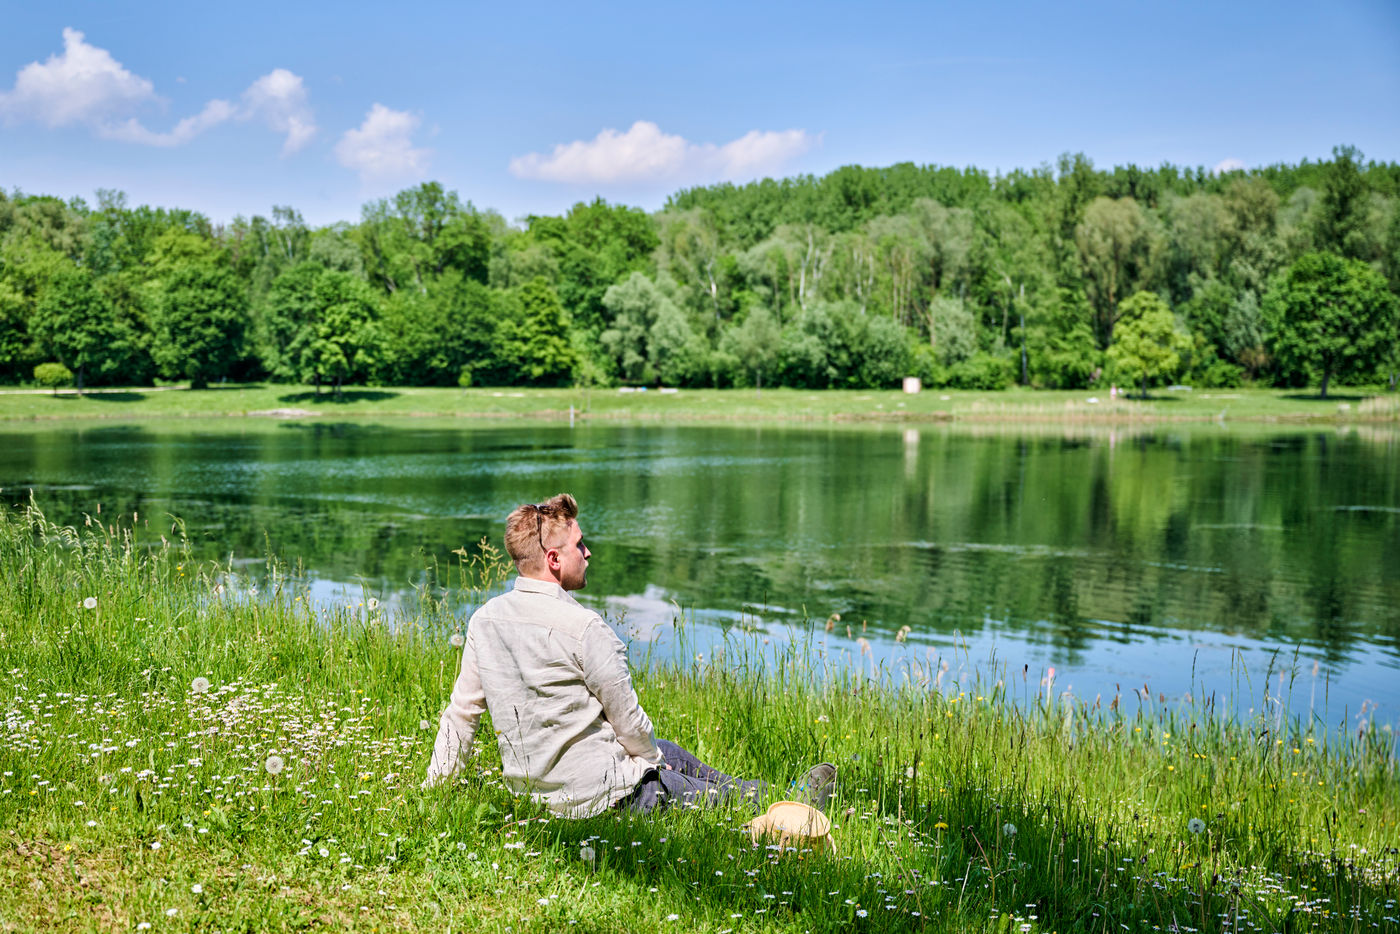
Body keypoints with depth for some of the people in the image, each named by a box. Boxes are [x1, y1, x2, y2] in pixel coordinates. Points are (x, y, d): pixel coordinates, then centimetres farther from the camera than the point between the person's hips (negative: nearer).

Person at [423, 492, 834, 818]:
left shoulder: (484, 619, -2)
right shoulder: (584, 627, -24)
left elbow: (460, 713, 4)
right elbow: (628, 719, -15)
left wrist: (434, 785, 16)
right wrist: (654, 761, 5)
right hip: (594, 795, -8)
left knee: (668, 751, 28)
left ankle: (763, 793, 46)